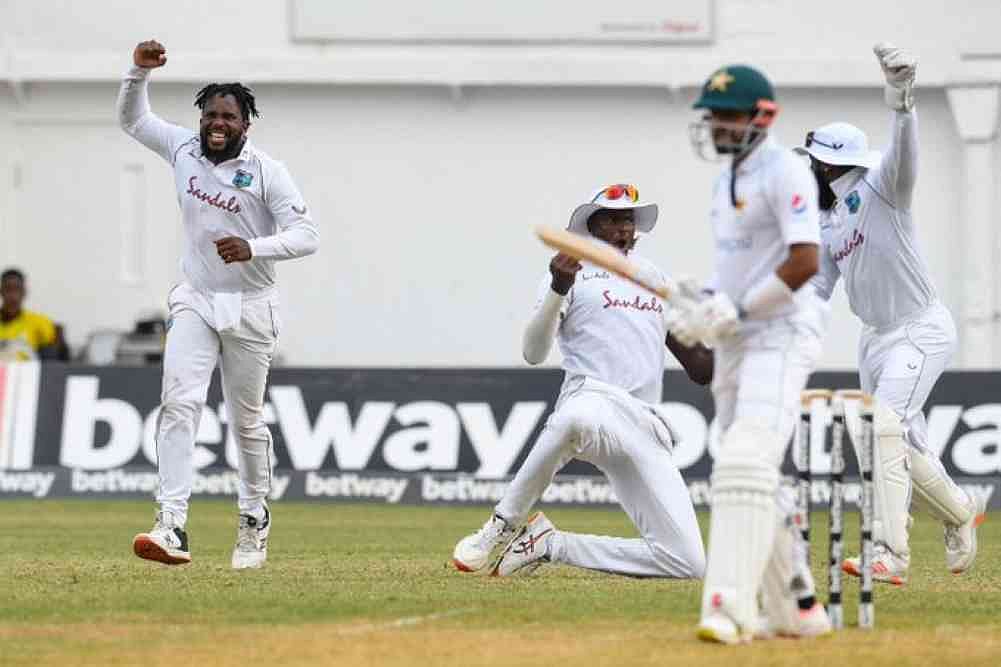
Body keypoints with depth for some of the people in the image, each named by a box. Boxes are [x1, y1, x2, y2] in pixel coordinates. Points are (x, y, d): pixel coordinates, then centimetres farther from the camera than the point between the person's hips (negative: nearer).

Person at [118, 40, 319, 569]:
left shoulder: (267, 172, -11)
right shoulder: (184, 149, 1)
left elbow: (306, 236, -16)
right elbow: (132, 119, 14)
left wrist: (254, 248, -32)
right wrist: (140, 70, -3)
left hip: (250, 310, -2)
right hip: (195, 301, 3)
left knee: (246, 422, 7)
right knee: (179, 403, -16)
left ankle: (254, 520, 28)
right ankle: (172, 527, -26)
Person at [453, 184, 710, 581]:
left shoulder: (653, 277, 26)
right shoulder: (573, 272, 10)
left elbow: (701, 369, 26)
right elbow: (534, 353, -6)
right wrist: (558, 290, -22)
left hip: (648, 430, 5)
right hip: (594, 398, -5)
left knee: (688, 563, -10)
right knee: (575, 420, -47)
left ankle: (550, 547, 4)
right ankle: (503, 527, -26)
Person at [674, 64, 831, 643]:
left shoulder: (783, 171, -12)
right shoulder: (729, 179, 17)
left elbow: (804, 262, -21)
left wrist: (735, 310, -17)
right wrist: (710, 304, 7)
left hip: (781, 334, -10)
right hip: (737, 340, 10)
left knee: (747, 464, -22)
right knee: (755, 480, 12)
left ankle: (729, 607, -29)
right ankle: (797, 610, 20)